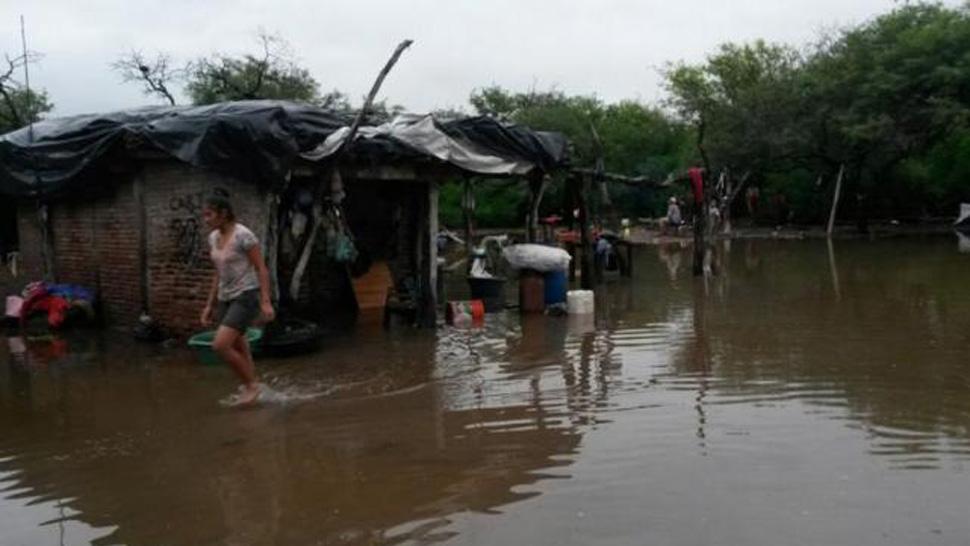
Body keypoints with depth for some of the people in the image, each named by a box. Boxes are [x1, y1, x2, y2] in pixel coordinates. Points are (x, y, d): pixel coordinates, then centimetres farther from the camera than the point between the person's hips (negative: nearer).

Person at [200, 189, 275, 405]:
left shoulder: (243, 235, -14)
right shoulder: (213, 238, 9)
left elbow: (261, 269, -13)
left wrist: (265, 302, -18)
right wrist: (210, 304, 16)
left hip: (246, 296, -8)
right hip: (226, 298, 8)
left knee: (220, 345, -16)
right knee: (237, 350, 10)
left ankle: (251, 385, 1)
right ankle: (250, 387, 23)